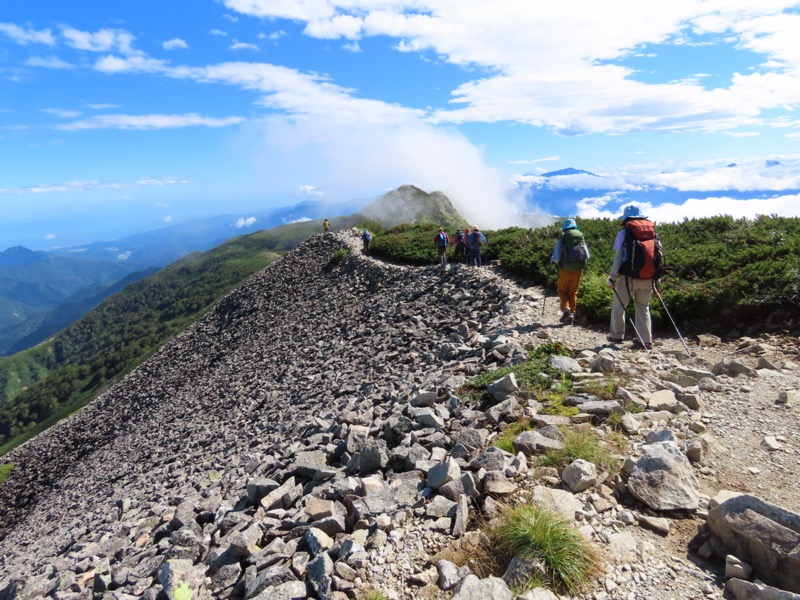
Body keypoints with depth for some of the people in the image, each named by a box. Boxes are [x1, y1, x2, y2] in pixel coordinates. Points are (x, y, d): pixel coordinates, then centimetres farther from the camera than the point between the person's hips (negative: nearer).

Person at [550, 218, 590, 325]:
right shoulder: (581, 239, 6)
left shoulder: (561, 239, -4)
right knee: (573, 292, 14)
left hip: (565, 270, -3)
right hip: (578, 270, 3)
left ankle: (565, 309, -7)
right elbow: (587, 256, 6)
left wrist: (552, 258, 13)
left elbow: (555, 258, -9)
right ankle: (572, 314, 14)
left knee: (562, 290, 14)